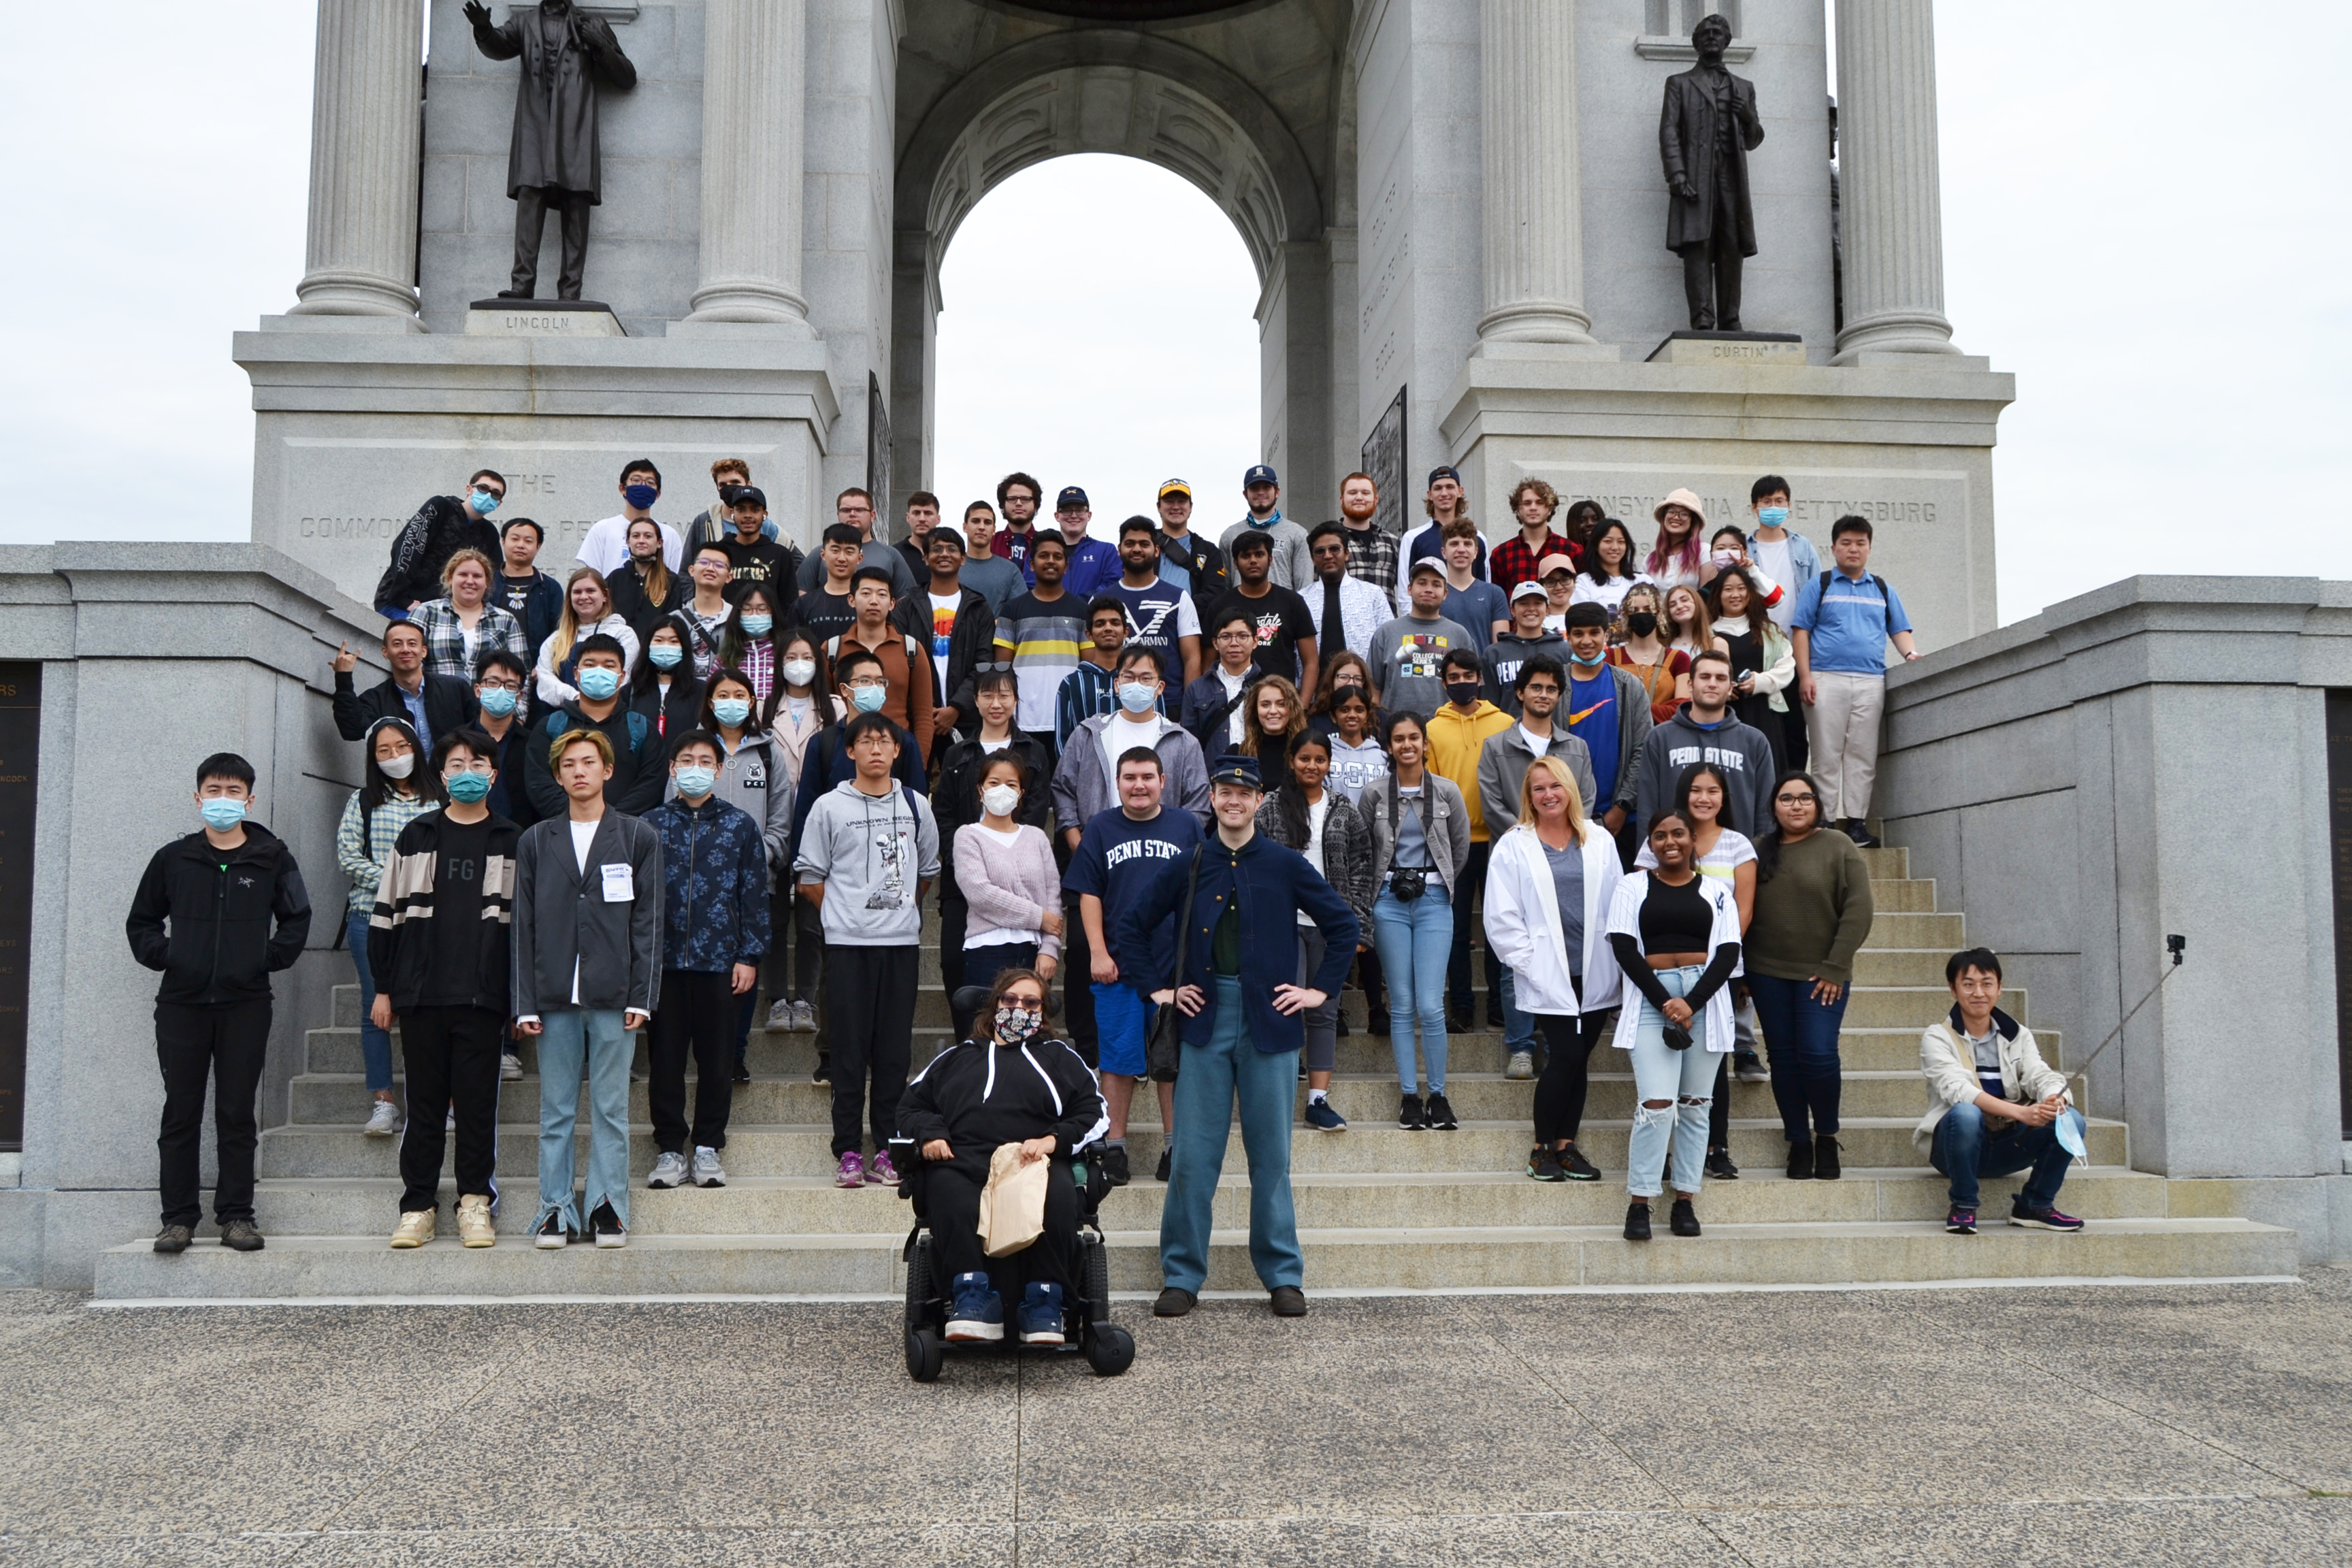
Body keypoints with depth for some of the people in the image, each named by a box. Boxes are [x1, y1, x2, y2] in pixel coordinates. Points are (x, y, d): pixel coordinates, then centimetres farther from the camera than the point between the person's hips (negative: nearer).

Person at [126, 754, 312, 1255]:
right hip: (182, 1003, 1)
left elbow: (296, 920, 9)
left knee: (238, 1114, 3)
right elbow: (141, 921, 14)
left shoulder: (273, 858, 4)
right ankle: (178, 1215, 11)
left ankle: (237, 1213, 9)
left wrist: (267, 959, -2)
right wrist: (164, 956, 0)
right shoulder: (172, 858, 7)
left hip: (245, 1005, -1)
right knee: (180, 1113, 4)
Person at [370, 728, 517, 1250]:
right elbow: (386, 914, 10)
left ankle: (475, 1203, 11)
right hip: (421, 993, 1)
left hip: (483, 995, -1)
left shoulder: (513, 843, 7)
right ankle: (418, 1205, 14)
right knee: (424, 1103, 6)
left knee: (478, 1103, 1)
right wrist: (384, 987, 6)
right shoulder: (416, 838, 10)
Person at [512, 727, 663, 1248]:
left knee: (610, 1109, 3)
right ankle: (556, 1209, 13)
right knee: (556, 1111, 6)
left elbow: (648, 922, 3)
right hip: (555, 997, 2)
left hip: (612, 996, -1)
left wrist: (641, 997, -5)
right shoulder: (535, 842, 11)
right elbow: (523, 926, 8)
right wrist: (525, 1004, 0)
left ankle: (608, 1206, 10)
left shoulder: (639, 838, 6)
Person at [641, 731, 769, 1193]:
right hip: (663, 960, 0)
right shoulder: (651, 824, 6)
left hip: (720, 961, 0)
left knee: (716, 1058, 4)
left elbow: (754, 894, 5)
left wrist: (749, 956, -1)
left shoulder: (741, 825, 6)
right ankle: (670, 1149, 14)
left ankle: (708, 1148, 15)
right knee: (665, 1058, 4)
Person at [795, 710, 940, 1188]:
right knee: (849, 1049, -1)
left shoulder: (916, 806, 9)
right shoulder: (829, 807, 2)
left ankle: (887, 1149, 10)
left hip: (902, 941, 2)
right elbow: (810, 878, 6)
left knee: (894, 1050, 3)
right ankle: (848, 1151, 6)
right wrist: (846, 912, 8)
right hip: (847, 943, -2)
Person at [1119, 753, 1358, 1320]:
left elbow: (1344, 925, 8)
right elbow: (1132, 925, 12)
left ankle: (1283, 1276, 17)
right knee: (1192, 1155, 2)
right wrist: (1157, 988, 6)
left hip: (1269, 1021, -1)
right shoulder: (1188, 867, 5)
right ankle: (1181, 1275, 12)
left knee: (1271, 1155, 6)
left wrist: (1320, 990, 3)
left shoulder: (1285, 866, 2)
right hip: (1205, 1019, 1)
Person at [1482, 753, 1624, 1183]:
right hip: (1548, 977, -3)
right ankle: (1542, 1148, 7)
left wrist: (1620, 959, 2)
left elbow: (1619, 905, 9)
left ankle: (1566, 1144, 18)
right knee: (1566, 1057, -8)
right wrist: (1529, 961, -8)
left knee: (1579, 1058, 6)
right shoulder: (1513, 847, 1)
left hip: (1595, 974, 3)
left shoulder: (1600, 841, 10)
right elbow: (1501, 918, -2)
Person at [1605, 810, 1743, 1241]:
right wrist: (1665, 1003, -10)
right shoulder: (1633, 886, 8)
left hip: (1705, 998, 2)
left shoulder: (1716, 891, 11)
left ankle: (1685, 1202, 13)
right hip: (1650, 999, -2)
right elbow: (1624, 948, -1)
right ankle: (1639, 1203, -5)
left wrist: (1691, 1003, -12)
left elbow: (1728, 954, 2)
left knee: (1695, 1105, 5)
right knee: (1656, 1104, -12)